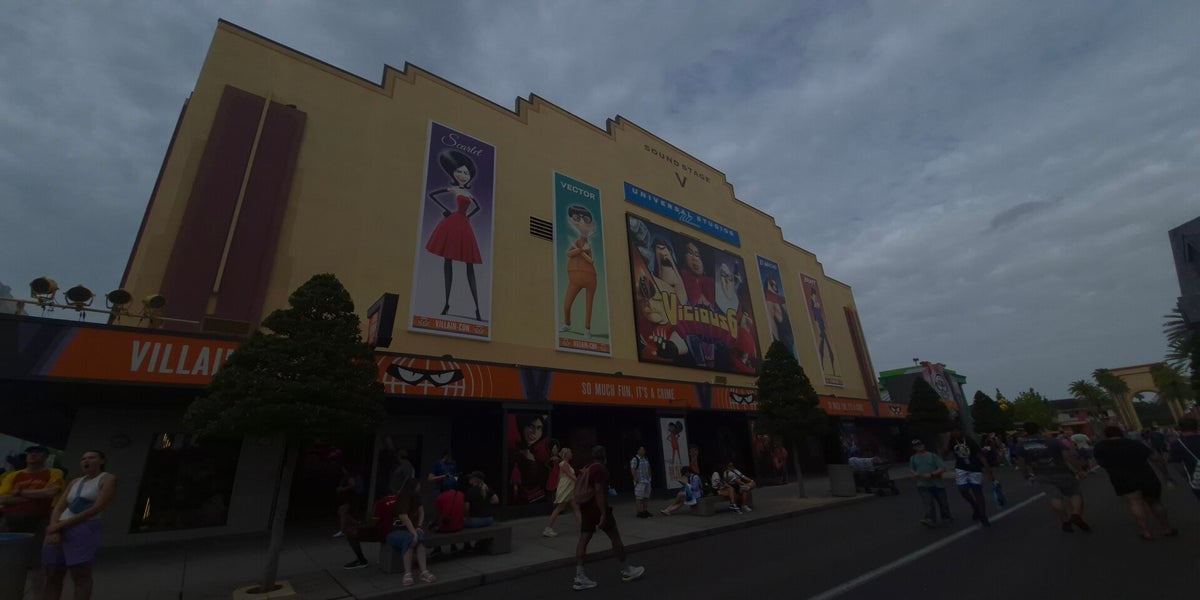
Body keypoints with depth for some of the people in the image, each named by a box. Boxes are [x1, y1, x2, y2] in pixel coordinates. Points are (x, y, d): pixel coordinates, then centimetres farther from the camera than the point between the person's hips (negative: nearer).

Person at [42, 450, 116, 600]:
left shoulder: (108, 478, 1)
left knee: (80, 575, -10)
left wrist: (61, 525, -9)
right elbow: (58, 508, 11)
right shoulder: (75, 482, 20)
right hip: (60, 530, 6)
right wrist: (54, 529, -8)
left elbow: (97, 508, -9)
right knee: (52, 577, 3)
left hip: (84, 530, -6)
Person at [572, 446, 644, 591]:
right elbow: (599, 491, -21)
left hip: (585, 507, 9)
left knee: (584, 539, 5)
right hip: (597, 507, -8)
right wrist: (603, 514, -23)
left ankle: (579, 577, 2)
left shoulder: (586, 469, 15)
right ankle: (627, 571, 16)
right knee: (615, 537, 5)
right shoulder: (600, 469, -13)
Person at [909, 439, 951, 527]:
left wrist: (931, 475, -18)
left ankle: (946, 518, 34)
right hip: (923, 485, 0)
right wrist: (916, 474, -3)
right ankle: (930, 519, -23)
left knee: (943, 503, 13)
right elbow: (912, 470, 19)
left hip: (937, 484, 0)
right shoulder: (913, 458, 8)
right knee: (928, 503, -14)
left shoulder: (932, 456, -2)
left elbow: (942, 469, -7)